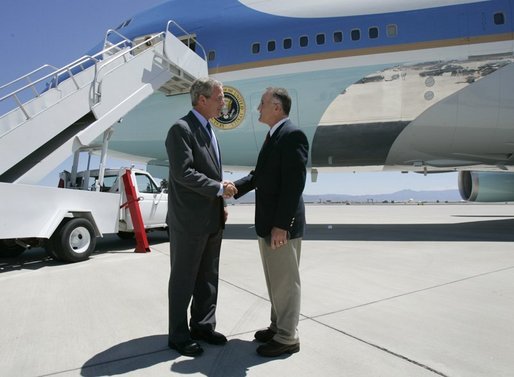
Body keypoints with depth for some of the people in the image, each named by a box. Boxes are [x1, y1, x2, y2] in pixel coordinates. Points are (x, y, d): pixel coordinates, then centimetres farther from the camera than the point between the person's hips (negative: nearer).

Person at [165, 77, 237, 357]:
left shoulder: (208, 130, 15)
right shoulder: (181, 129, -12)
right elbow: (183, 173, -21)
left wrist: (221, 203, 11)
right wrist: (219, 188, -16)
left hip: (212, 219, 9)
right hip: (189, 219, -8)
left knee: (208, 278, 16)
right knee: (183, 279, 5)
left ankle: (202, 326, 30)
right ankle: (178, 335, 20)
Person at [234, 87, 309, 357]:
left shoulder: (293, 135, -15)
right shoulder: (273, 136, 15)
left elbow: (294, 183, -22)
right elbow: (259, 175, 19)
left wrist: (281, 225, -23)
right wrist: (235, 187, 5)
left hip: (282, 225, -10)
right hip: (267, 223, 10)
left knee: (285, 282, 3)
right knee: (274, 280, 19)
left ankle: (287, 338, 18)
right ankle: (278, 326, 34)